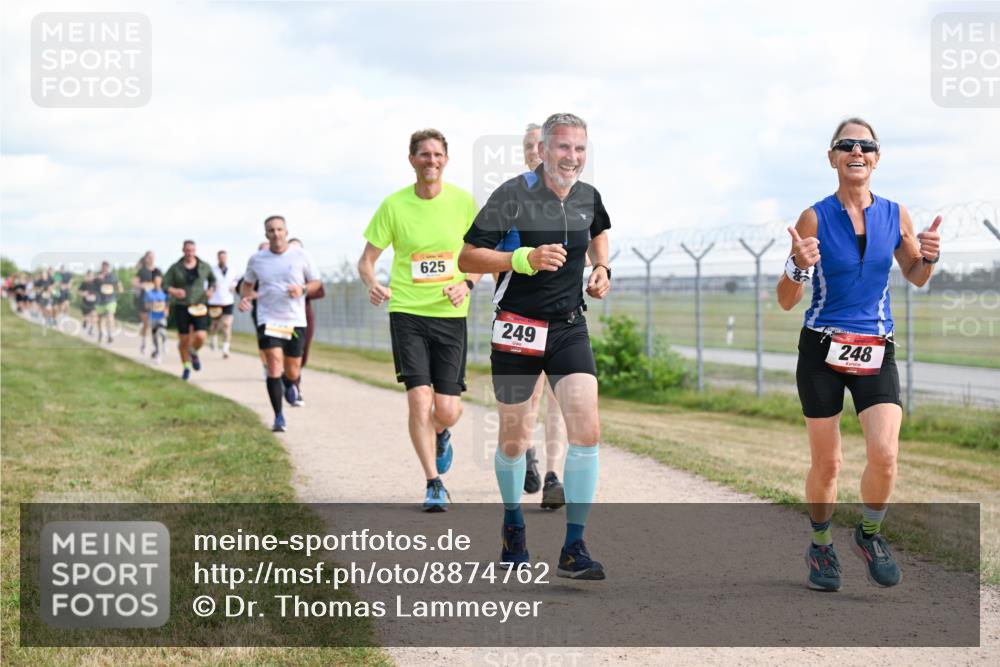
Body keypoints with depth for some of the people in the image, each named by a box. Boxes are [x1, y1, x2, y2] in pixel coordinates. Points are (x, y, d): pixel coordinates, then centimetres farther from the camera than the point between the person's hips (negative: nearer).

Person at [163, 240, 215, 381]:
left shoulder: (204, 266, 4)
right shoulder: (175, 268, 0)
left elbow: (212, 279, 21)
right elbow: (165, 285, -2)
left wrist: (210, 290, 1)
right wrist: (174, 291, -22)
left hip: (199, 307, 0)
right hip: (181, 307, 0)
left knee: (200, 336, -17)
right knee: (184, 340, 3)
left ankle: (194, 353, 18)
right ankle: (186, 367, 25)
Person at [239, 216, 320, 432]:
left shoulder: (300, 256, 1)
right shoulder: (257, 259, 3)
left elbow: (316, 282, 8)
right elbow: (247, 283, 18)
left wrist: (302, 289, -13)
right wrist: (244, 298, -3)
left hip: (295, 321, 1)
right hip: (268, 320, -1)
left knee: (292, 372, 6)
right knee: (274, 365, -16)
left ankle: (289, 385, 46)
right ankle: (278, 417, -6)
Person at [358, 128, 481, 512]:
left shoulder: (463, 202, 1)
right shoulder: (394, 205, -2)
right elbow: (367, 258, 3)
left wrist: (467, 283, -8)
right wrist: (372, 285, -18)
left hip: (450, 314, 1)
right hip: (407, 311, -1)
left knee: (447, 410, -3)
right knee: (419, 400, -12)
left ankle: (440, 435, 36)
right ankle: (434, 485, 4)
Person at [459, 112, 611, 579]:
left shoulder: (589, 197, 4)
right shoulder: (512, 196, -12)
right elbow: (467, 258, -12)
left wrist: (601, 268, 9)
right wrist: (525, 259, -24)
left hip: (569, 327, 3)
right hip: (517, 329, -3)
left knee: (587, 432, -13)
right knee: (514, 440, 8)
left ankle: (573, 548, -7)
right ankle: (513, 522, 36)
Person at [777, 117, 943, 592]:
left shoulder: (895, 215, 2)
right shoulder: (814, 219, -6)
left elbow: (915, 276, 19)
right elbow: (787, 301, -6)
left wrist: (928, 257, -3)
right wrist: (799, 267, -27)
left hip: (875, 352, 2)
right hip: (822, 351, -2)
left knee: (884, 455, -15)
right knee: (826, 463, 3)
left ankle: (869, 534, 13)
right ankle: (820, 546, 28)